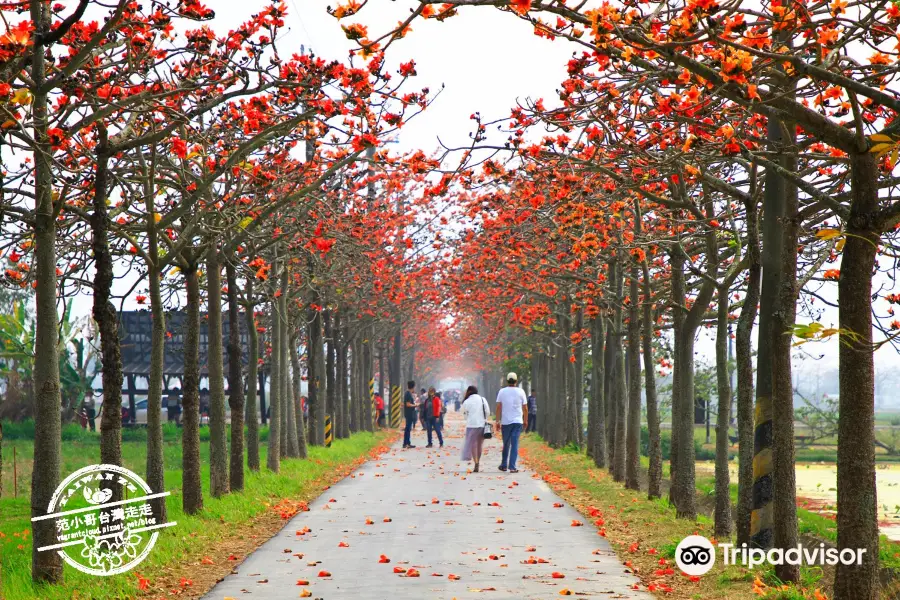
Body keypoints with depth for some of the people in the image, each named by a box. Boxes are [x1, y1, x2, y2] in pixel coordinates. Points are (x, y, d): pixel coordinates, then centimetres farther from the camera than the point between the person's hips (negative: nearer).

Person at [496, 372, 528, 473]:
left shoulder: (502, 391, 1)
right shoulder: (520, 392, 1)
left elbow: (499, 407, -2)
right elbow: (525, 408, 3)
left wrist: (498, 421, 1)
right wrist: (525, 421, 13)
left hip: (505, 422, 1)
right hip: (517, 421, -1)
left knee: (506, 444, 13)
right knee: (514, 444, -3)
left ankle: (503, 465, 20)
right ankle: (512, 467, -10)